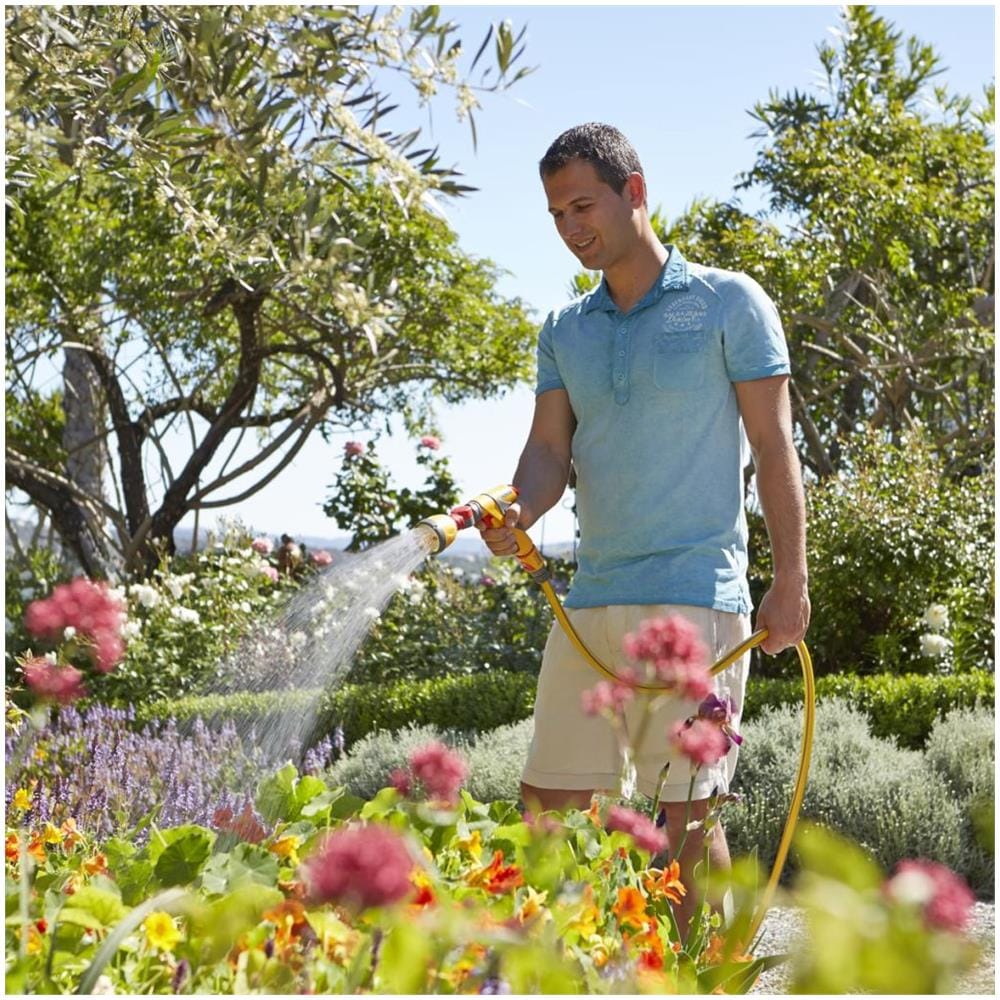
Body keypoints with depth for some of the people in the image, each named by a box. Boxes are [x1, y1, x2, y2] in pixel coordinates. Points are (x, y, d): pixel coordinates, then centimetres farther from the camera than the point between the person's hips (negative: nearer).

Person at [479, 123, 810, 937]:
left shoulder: (728, 303, 0)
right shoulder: (565, 331, 15)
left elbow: (773, 445, -2)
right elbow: (550, 448, 6)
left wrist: (792, 580, -8)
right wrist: (520, 514, -17)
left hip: (696, 594, -5)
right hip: (591, 598, 5)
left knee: (688, 808, -2)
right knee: (549, 801, 6)